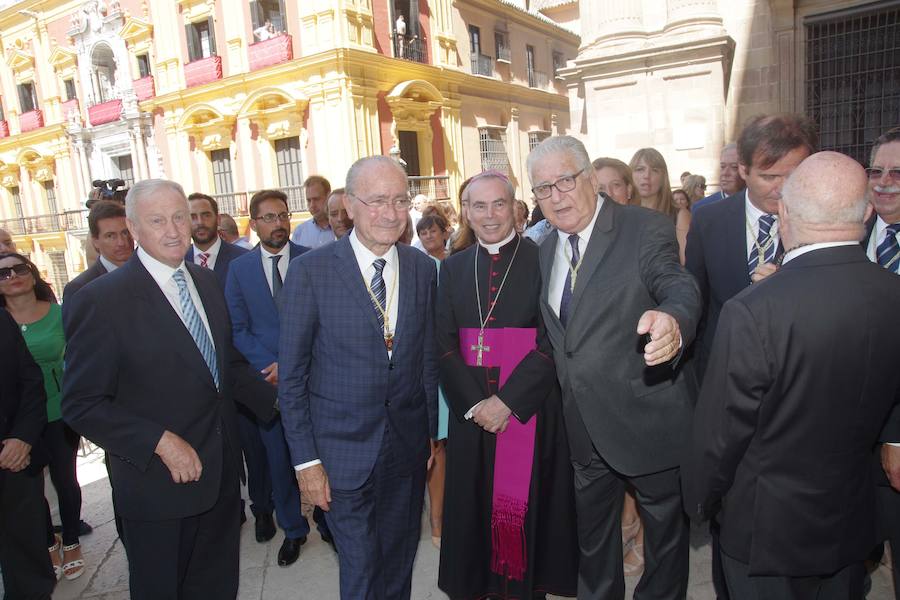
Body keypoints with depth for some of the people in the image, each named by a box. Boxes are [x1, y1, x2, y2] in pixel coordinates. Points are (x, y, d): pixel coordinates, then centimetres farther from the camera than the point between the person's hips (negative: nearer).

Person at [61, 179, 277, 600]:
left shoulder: (206, 281, 4)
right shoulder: (101, 300, -16)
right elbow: (82, 405, -16)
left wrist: (275, 399, 6)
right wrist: (160, 441, -23)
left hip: (220, 475, 6)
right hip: (158, 483, -5)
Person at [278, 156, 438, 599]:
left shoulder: (422, 268, 0)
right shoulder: (310, 272, -13)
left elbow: (428, 358, 7)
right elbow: (292, 376, -8)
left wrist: (434, 432, 9)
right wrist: (306, 460, -8)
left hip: (409, 446, 4)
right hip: (344, 450, -3)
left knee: (400, 562, 20)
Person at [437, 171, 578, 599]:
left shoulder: (541, 260, -4)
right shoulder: (454, 268, 7)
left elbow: (551, 343, -10)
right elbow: (445, 343, 2)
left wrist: (506, 400, -15)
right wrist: (474, 403, -9)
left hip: (530, 411, -3)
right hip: (470, 413, 3)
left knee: (528, 508, 7)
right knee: (474, 507, 12)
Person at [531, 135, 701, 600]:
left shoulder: (646, 229, -15)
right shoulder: (546, 250, 5)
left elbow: (679, 287, -30)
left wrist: (672, 320, -52)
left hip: (647, 419, -5)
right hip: (585, 426, 6)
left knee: (664, 529, 19)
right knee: (591, 532, 25)